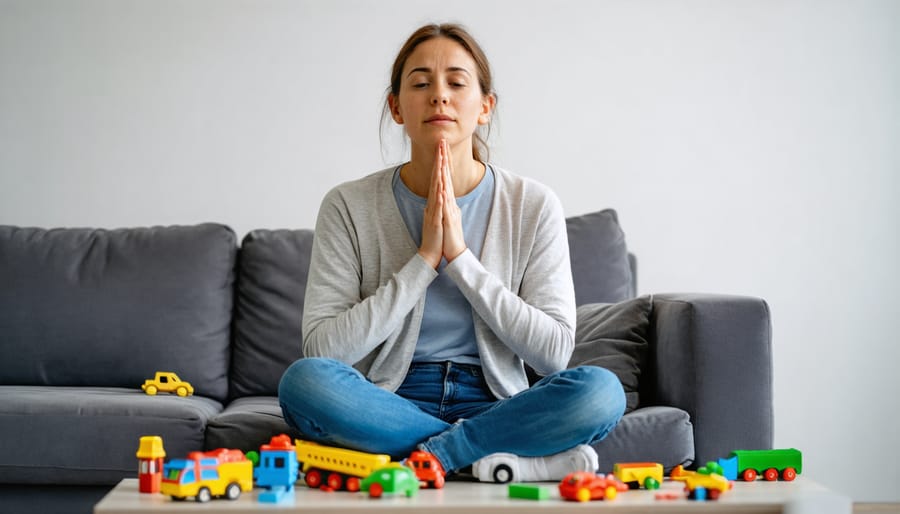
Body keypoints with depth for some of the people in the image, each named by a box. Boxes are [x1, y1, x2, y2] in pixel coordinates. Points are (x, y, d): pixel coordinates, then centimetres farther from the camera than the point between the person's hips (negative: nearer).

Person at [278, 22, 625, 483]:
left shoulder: (534, 206, 1)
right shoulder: (348, 206, -1)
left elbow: (554, 352, -6)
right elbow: (321, 350, -10)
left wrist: (461, 257, -14)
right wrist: (424, 260, -15)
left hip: (492, 403, 0)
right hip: (389, 406, 0)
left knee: (600, 389, -28)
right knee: (304, 380, -32)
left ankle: (422, 457, -22)